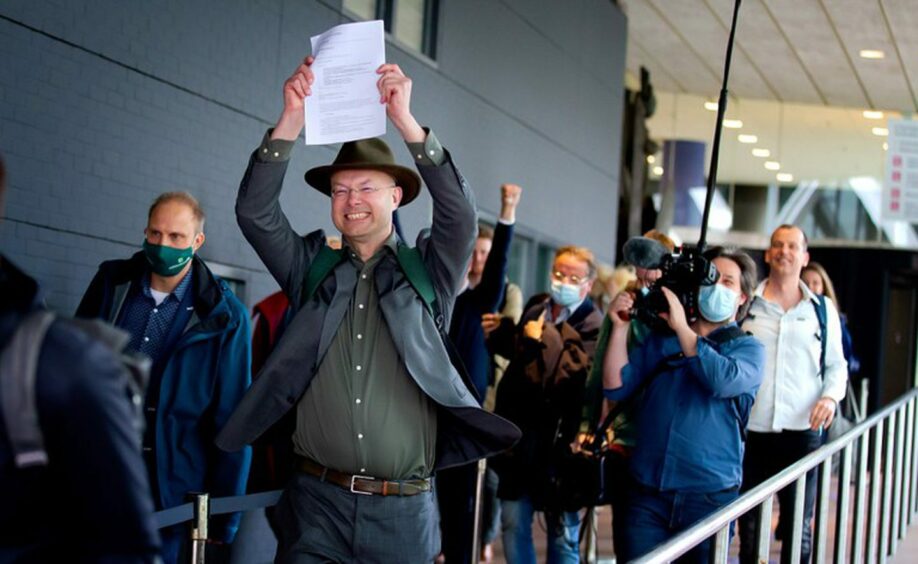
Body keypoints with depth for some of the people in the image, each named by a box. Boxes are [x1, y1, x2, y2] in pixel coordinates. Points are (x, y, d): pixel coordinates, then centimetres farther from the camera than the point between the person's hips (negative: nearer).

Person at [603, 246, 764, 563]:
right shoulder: (661, 340, 12)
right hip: (647, 493, 2)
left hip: (709, 497, -2)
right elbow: (616, 387, 4)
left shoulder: (748, 348, 4)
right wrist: (620, 327, -4)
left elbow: (724, 381, -19)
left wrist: (682, 327, -16)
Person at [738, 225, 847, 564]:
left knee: (800, 524, 4)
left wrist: (831, 396, -6)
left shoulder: (822, 310, 9)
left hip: (802, 430, 0)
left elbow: (836, 364, 13)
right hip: (752, 430, 0)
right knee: (749, 523, 9)